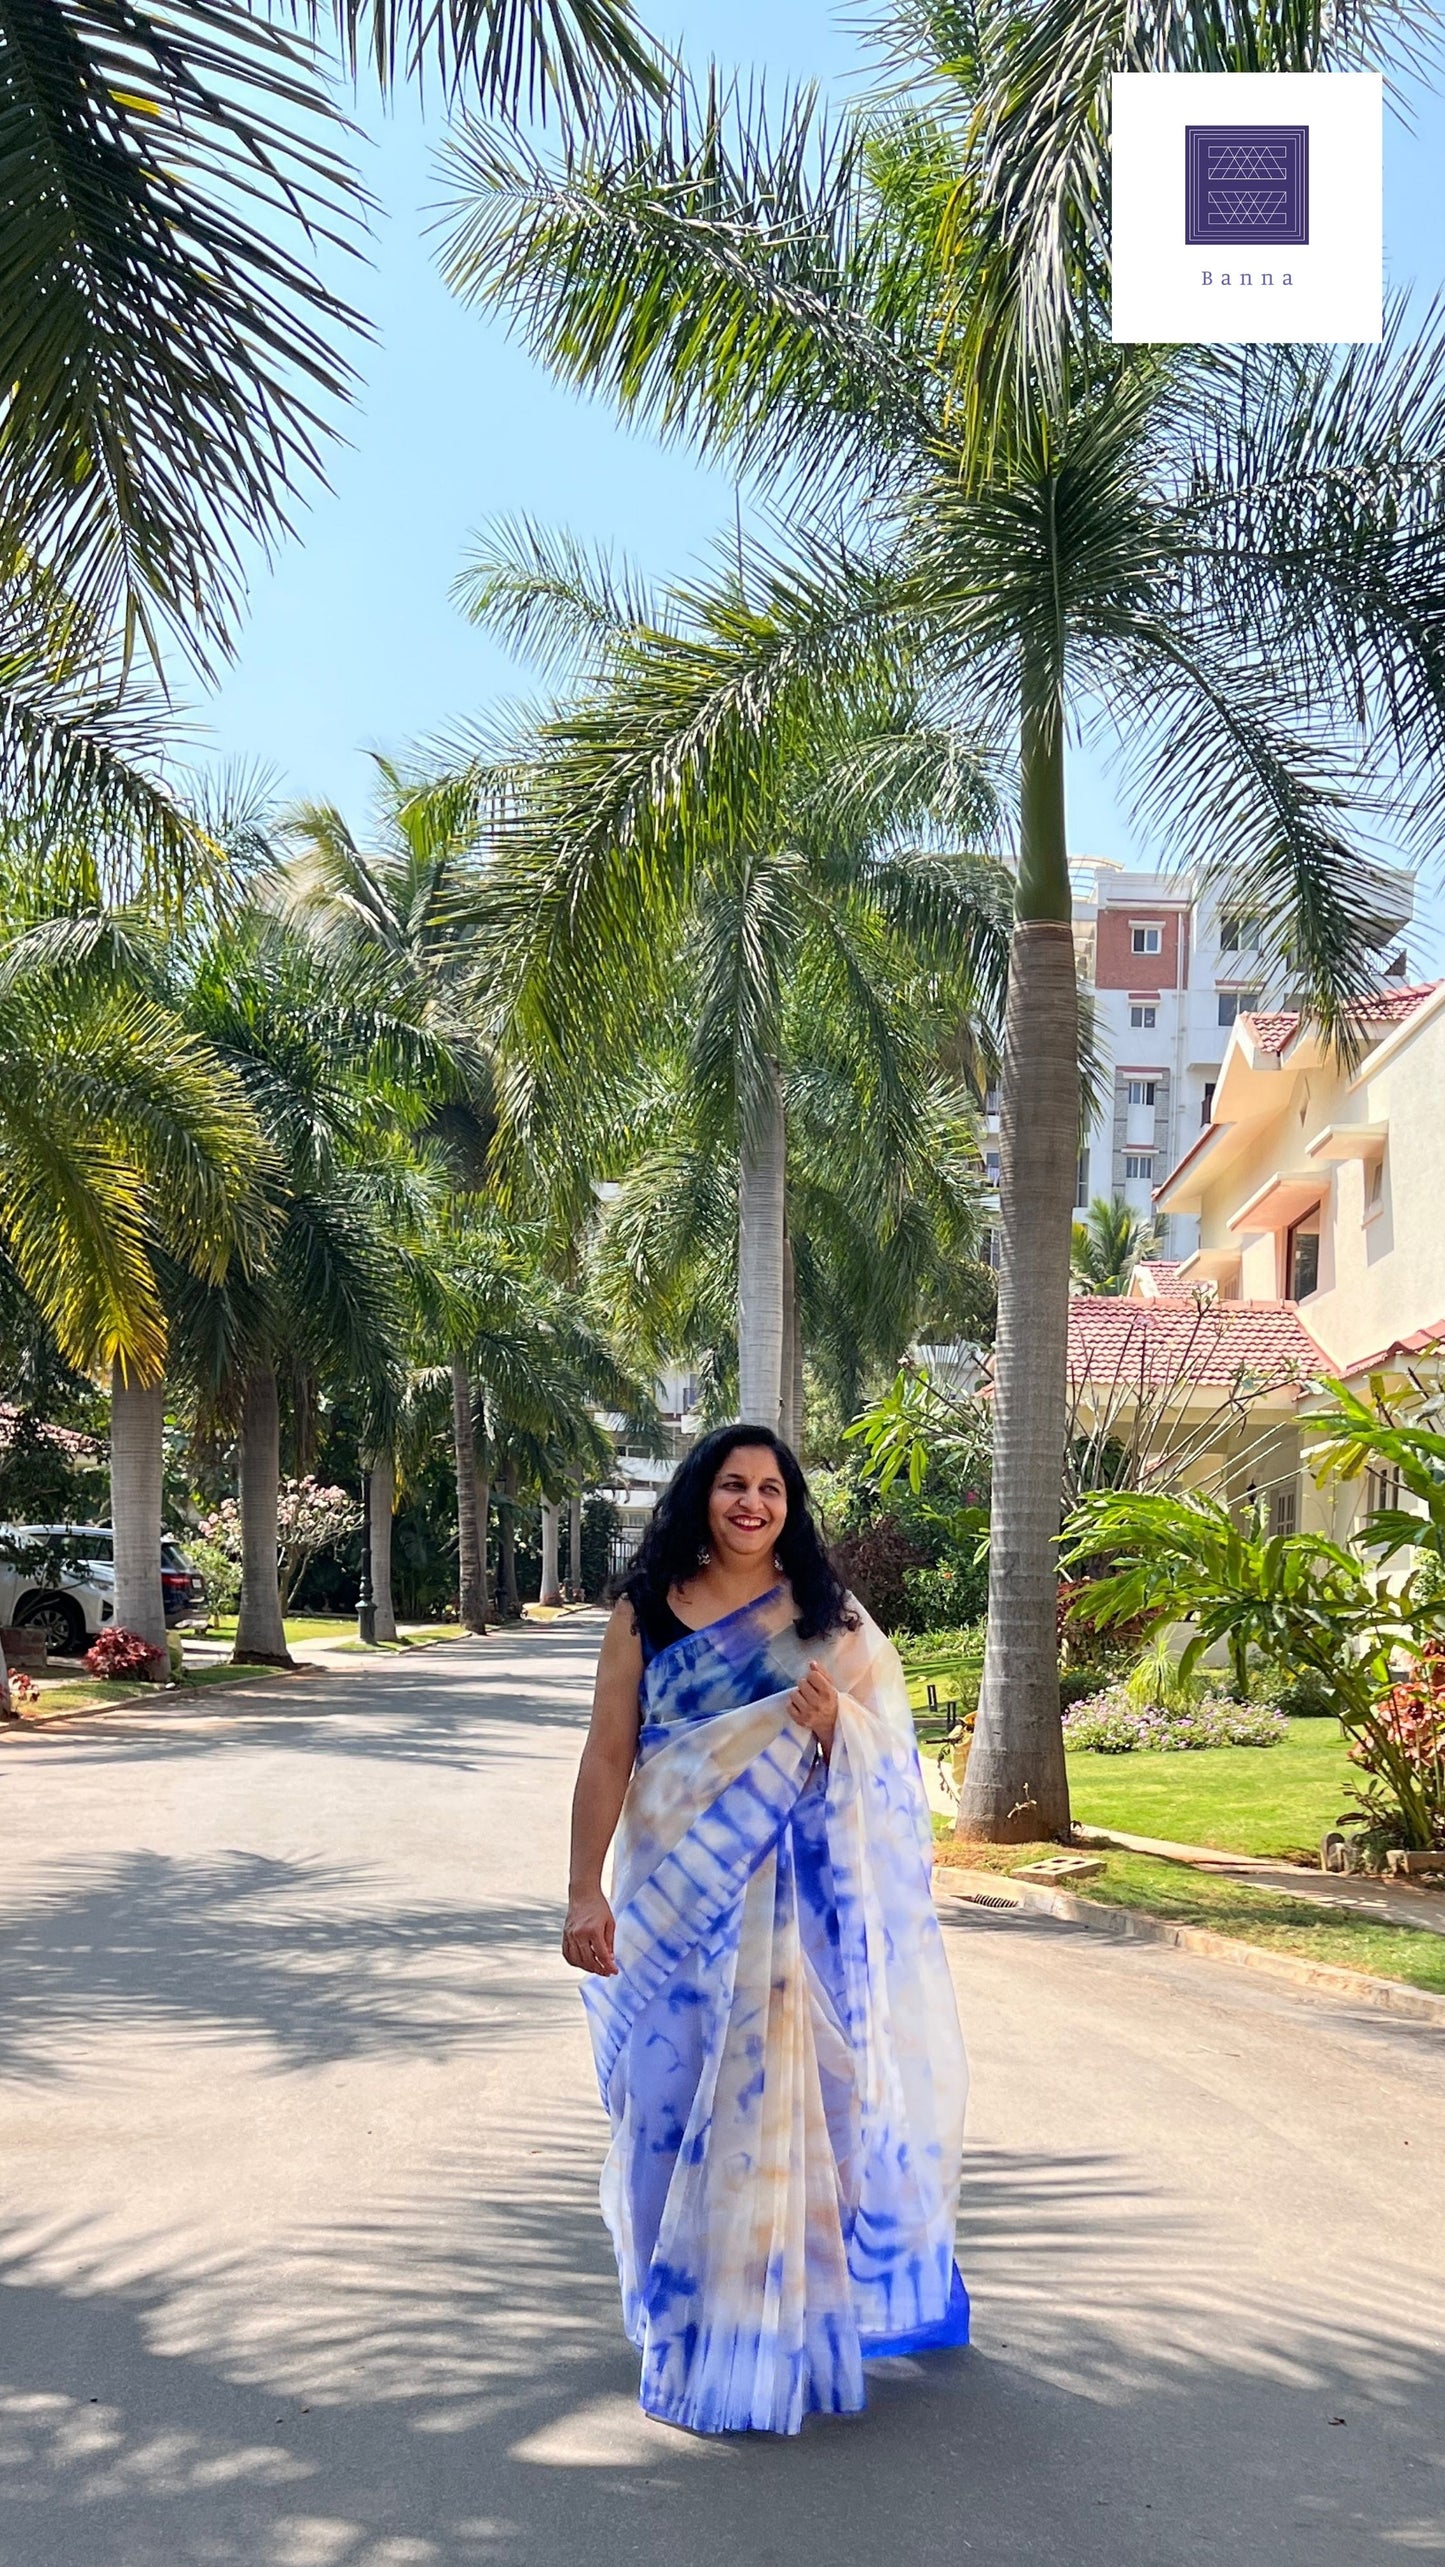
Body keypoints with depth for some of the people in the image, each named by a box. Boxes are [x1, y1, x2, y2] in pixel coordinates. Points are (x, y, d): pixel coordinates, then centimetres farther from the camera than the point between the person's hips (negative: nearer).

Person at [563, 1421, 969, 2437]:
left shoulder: (828, 1618, 3)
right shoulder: (647, 1611, 1)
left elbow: (881, 1761, 6)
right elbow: (608, 1755, -2)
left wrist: (832, 1727, -16)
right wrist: (585, 1890, -8)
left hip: (789, 1902, 0)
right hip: (674, 1892, 1)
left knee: (778, 2103, 0)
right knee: (673, 2095, 6)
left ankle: (773, 2330, 15)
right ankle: (685, 2312, 25)